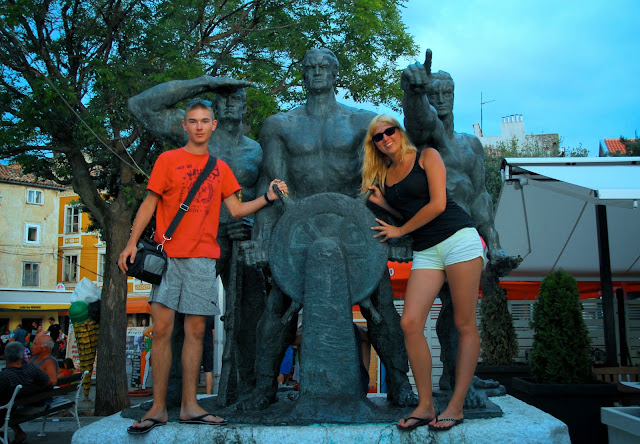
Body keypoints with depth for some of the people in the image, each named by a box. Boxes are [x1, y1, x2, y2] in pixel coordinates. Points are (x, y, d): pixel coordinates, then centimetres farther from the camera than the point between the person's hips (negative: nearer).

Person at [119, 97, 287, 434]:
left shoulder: (220, 168, 16)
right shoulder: (168, 160, 7)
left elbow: (236, 209, 13)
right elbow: (150, 203, 5)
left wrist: (267, 198, -1)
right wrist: (132, 242, -5)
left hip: (202, 258, 2)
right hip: (168, 255, -2)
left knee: (195, 330, 2)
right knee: (162, 328, -6)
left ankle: (189, 406, 9)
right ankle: (158, 408, 2)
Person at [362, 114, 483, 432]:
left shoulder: (427, 156, 2)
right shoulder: (383, 175, 17)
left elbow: (437, 204, -7)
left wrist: (400, 231, -1)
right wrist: (383, 203, 5)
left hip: (458, 237, -5)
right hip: (426, 250, 5)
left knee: (464, 324, -4)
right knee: (410, 323, -10)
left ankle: (456, 406, 2)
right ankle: (425, 406, 0)